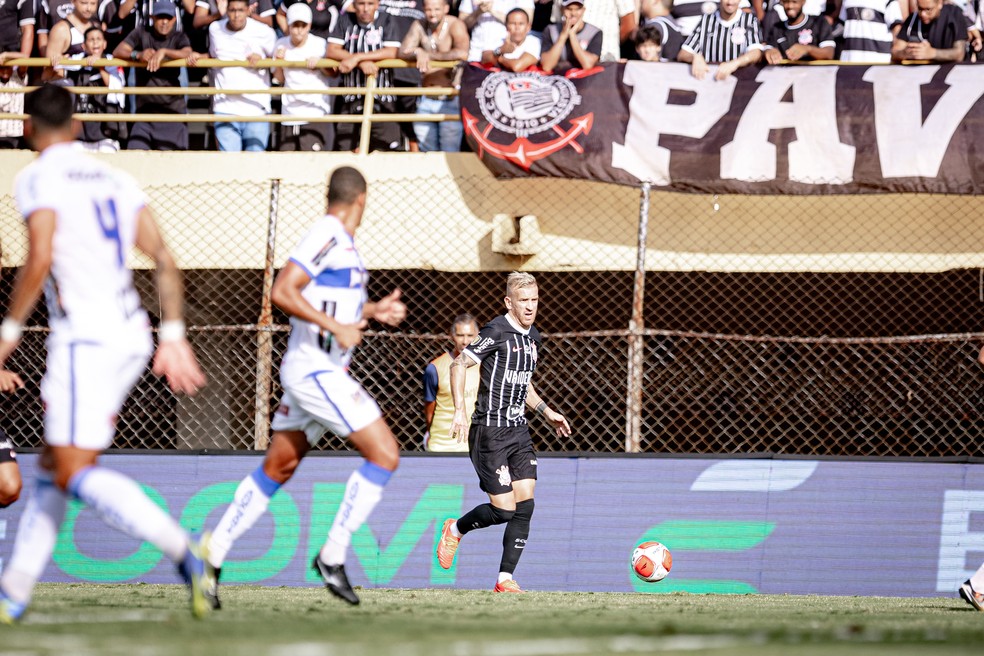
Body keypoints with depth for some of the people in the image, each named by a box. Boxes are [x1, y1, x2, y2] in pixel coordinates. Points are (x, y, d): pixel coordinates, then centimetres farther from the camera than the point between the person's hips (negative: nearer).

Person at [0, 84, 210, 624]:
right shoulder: (116, 179, 17)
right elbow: (164, 259, 12)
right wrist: (173, 336, 14)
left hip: (86, 339, -8)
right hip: (132, 335, 8)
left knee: (75, 473, -10)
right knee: (53, 464, 14)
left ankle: (183, 549, -26)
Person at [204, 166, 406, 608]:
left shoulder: (339, 241, 16)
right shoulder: (328, 236, -13)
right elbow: (282, 292, -22)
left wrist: (372, 311, 21)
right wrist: (337, 327, -24)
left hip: (309, 371, 10)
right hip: (318, 369, -10)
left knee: (275, 470, 13)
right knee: (384, 454, -10)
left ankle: (211, 557, 15)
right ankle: (332, 555, -9)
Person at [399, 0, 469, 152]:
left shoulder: (455, 25, -13)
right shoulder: (419, 26, 1)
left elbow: (462, 53, -29)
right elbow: (402, 52, -6)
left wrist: (429, 55, -23)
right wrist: (418, 53, -28)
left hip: (450, 100, -5)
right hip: (426, 99, 5)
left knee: (449, 154, -8)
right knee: (427, 153, 9)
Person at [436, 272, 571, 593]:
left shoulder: (533, 338, 14)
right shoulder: (496, 332, -11)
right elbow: (459, 364, -12)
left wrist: (547, 412, 17)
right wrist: (459, 410, -20)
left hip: (518, 431, 7)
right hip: (490, 431, -7)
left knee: (525, 504, -4)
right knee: (504, 509, -8)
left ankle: (505, 578, 1)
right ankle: (455, 530, 21)